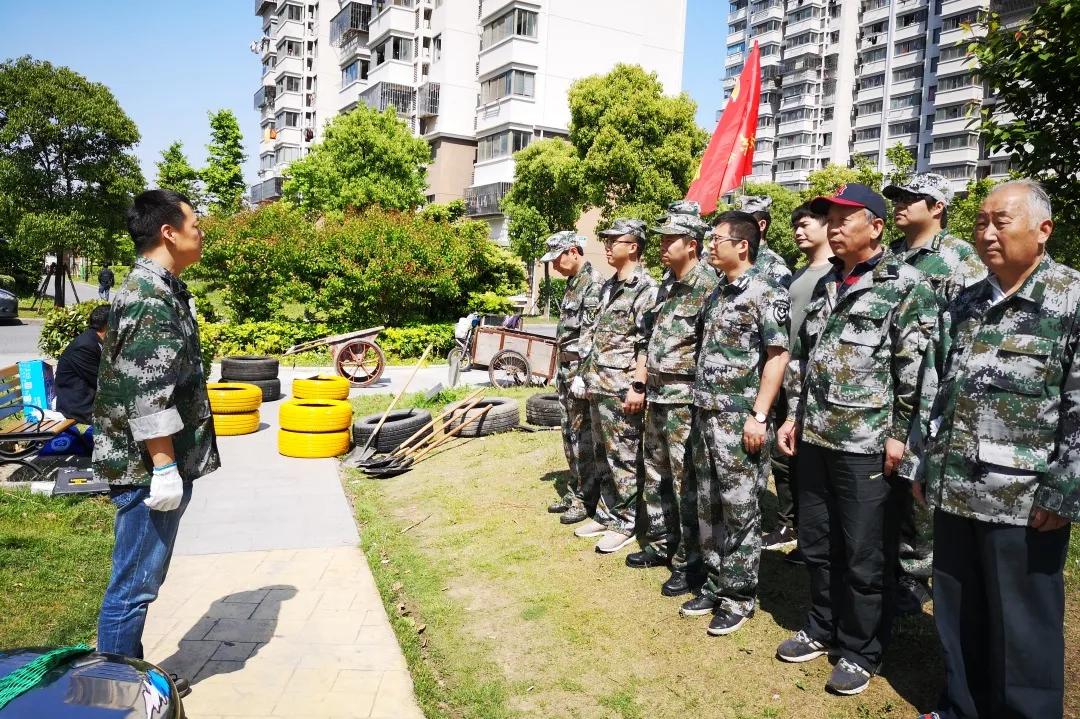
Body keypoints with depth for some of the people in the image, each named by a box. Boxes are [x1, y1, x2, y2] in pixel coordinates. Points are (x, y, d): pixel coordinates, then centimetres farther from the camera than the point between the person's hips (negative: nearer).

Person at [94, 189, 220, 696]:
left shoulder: (159, 289, 15)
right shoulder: (149, 296, -17)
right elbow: (145, 394, -24)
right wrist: (163, 467, -22)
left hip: (163, 464, 10)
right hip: (147, 466, -10)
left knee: (143, 581, 19)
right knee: (133, 586, 1)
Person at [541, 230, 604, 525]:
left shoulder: (594, 282, -14)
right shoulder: (573, 283, 16)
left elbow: (591, 333, -20)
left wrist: (582, 374, -22)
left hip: (581, 368, -10)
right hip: (567, 367, 10)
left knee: (583, 433, -3)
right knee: (570, 433, 14)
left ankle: (586, 498, 6)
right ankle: (574, 491, 25)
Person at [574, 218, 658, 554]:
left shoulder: (645, 288, -11)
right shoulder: (608, 287, 15)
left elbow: (647, 344, -17)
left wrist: (639, 385, -22)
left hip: (622, 388, -9)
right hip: (598, 387, 9)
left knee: (623, 459, 1)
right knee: (602, 456, 16)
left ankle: (625, 523, 12)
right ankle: (606, 514, 27)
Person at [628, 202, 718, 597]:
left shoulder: (707, 284, -13)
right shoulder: (666, 284, 13)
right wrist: (642, 385, 17)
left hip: (685, 398, -9)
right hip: (657, 394, 9)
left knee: (686, 481, 0)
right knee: (655, 475, 17)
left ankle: (688, 560, 11)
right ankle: (660, 544, 31)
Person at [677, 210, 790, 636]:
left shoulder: (767, 293, -10)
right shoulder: (717, 293, 14)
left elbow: (778, 357, -14)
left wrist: (759, 416, -18)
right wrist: (700, 406, 15)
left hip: (740, 419, -8)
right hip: (705, 415, 8)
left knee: (740, 512, 2)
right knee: (708, 508, 14)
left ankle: (739, 597, 15)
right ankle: (715, 585, 27)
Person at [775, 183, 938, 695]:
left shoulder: (906, 285, -6)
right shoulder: (825, 284, 14)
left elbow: (918, 369, -11)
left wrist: (901, 435, -14)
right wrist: (793, 415, 12)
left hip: (866, 443, -6)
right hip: (814, 438, 7)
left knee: (865, 556, 6)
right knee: (816, 544, 16)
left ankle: (861, 651, 22)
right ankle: (823, 629, 34)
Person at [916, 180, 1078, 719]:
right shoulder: (964, 304, 11)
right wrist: (925, 468, 13)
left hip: (1024, 502, -6)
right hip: (954, 492, 6)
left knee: (1023, 630, 9)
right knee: (956, 617, 17)